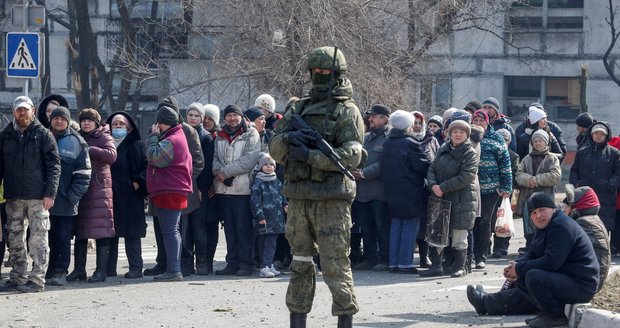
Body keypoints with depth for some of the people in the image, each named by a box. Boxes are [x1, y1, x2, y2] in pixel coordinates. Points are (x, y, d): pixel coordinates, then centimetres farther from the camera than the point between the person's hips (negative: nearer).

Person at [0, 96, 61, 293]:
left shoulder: (43, 135, 1)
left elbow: (54, 165, -3)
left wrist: (50, 194, -10)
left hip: (38, 197, -4)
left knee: (37, 240, -5)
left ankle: (37, 280, -3)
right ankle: (17, 278, 14)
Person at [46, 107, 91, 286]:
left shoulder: (76, 142, 2)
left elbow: (83, 174, -1)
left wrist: (72, 196, -8)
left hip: (65, 202, -3)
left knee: (63, 238, -2)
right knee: (47, 237, 6)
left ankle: (60, 272, 3)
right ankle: (49, 271, 13)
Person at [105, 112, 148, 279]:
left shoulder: (136, 146, 6)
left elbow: (146, 166, 0)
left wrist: (138, 182, -13)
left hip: (130, 196, -3)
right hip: (109, 196, 4)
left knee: (132, 233, -3)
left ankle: (135, 267, 0)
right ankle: (109, 267, 8)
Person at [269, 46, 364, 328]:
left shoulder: (347, 111, -1)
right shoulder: (298, 108, 16)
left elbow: (351, 155, -13)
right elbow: (275, 149, 11)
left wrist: (310, 155, -18)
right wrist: (288, 138, -12)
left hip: (331, 199, -6)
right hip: (298, 198, 6)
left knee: (335, 264, -8)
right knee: (299, 264, 11)